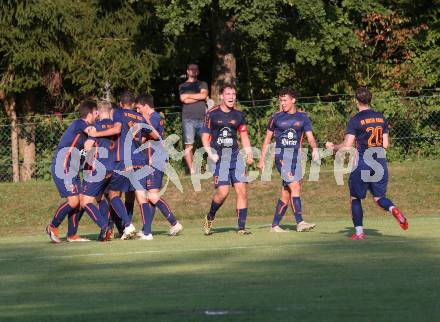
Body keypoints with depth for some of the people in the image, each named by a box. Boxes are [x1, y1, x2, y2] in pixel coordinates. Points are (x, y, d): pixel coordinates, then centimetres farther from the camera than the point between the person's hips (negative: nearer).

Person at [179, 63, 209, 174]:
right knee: (189, 145, -7)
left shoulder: (203, 84, 21)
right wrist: (199, 97, 2)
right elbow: (184, 100, -2)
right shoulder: (182, 86, 16)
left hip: (202, 118, 1)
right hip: (188, 118, -1)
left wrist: (189, 96, 2)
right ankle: (191, 170, -5)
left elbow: (203, 95, 0)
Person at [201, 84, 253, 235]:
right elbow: (205, 136, 1)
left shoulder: (239, 115, 10)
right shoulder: (212, 114, -1)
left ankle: (241, 227, 0)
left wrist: (249, 153, 7)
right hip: (219, 157, -4)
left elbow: (243, 134, 20)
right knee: (223, 192, -15)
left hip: (235, 155, 4)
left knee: (242, 191, -5)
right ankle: (210, 217, 12)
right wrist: (209, 152, -14)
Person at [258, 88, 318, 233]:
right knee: (295, 186, -18)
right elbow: (267, 139, 12)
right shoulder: (276, 117, 6)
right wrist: (262, 159, 8)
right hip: (281, 154, -3)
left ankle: (275, 225, 12)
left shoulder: (302, 117, 9)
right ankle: (300, 222, -24)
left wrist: (315, 148, -19)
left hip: (295, 156, 3)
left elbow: (310, 136, 2)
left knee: (286, 194, 4)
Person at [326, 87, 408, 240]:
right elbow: (385, 144, 9)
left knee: (355, 198, 12)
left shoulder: (355, 121, -9)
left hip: (362, 164, -4)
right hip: (380, 163, 4)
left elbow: (347, 146, -12)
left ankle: (359, 232, 7)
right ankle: (393, 210, -18)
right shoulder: (381, 118, 7)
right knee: (379, 197, 14)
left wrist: (332, 147, 6)